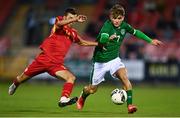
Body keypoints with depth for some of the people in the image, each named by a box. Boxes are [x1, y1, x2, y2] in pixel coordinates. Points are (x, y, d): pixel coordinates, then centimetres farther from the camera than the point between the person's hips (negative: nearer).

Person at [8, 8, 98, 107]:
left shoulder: (73, 33, 13)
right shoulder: (59, 20, -4)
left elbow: (82, 42, 30)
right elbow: (59, 23, -30)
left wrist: (97, 43, 19)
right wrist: (75, 19, -42)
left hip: (56, 64, 4)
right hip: (44, 58, -4)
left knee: (71, 78, -20)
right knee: (23, 78, 12)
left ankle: (64, 99, -30)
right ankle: (15, 85, 44)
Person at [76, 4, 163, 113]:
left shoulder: (124, 26, -8)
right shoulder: (107, 25, -25)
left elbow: (136, 32, 12)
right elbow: (102, 39, -45)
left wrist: (150, 41, 14)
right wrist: (108, 38, -66)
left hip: (114, 59, 3)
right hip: (101, 60, -3)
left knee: (124, 77, -25)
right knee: (92, 89, 11)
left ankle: (130, 105, -26)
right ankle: (82, 97, 45)